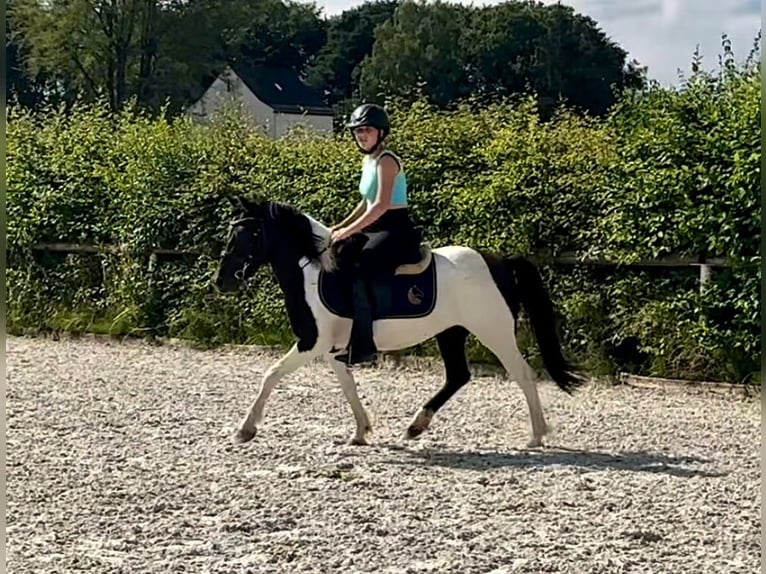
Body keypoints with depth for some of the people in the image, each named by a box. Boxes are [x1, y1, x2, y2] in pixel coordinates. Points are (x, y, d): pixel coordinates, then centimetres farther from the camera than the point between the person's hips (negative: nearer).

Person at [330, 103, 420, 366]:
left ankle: (363, 346, -25)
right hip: (376, 230, 10)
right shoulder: (368, 160, 15)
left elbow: (381, 205, -23)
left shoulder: (385, 160, -13)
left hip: (394, 231, -10)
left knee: (355, 272, -26)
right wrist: (341, 226, 15)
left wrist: (349, 231, -22)